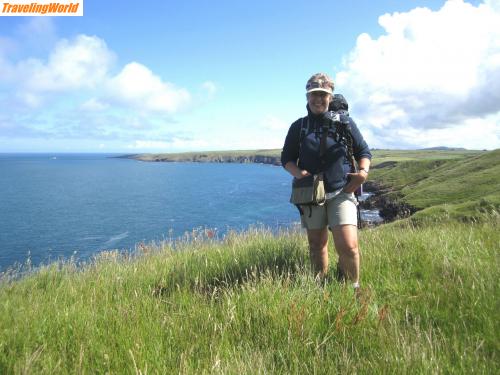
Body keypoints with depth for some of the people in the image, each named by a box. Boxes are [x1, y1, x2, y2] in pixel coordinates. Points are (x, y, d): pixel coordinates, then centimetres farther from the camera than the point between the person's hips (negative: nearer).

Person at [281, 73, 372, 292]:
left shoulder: (344, 122, 6)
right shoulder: (298, 127, 8)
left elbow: (364, 152, 12)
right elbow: (286, 158, 12)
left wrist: (363, 172, -7)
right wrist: (298, 173, -9)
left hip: (341, 192, -1)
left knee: (348, 246, -13)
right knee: (316, 245, 11)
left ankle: (352, 290, 10)